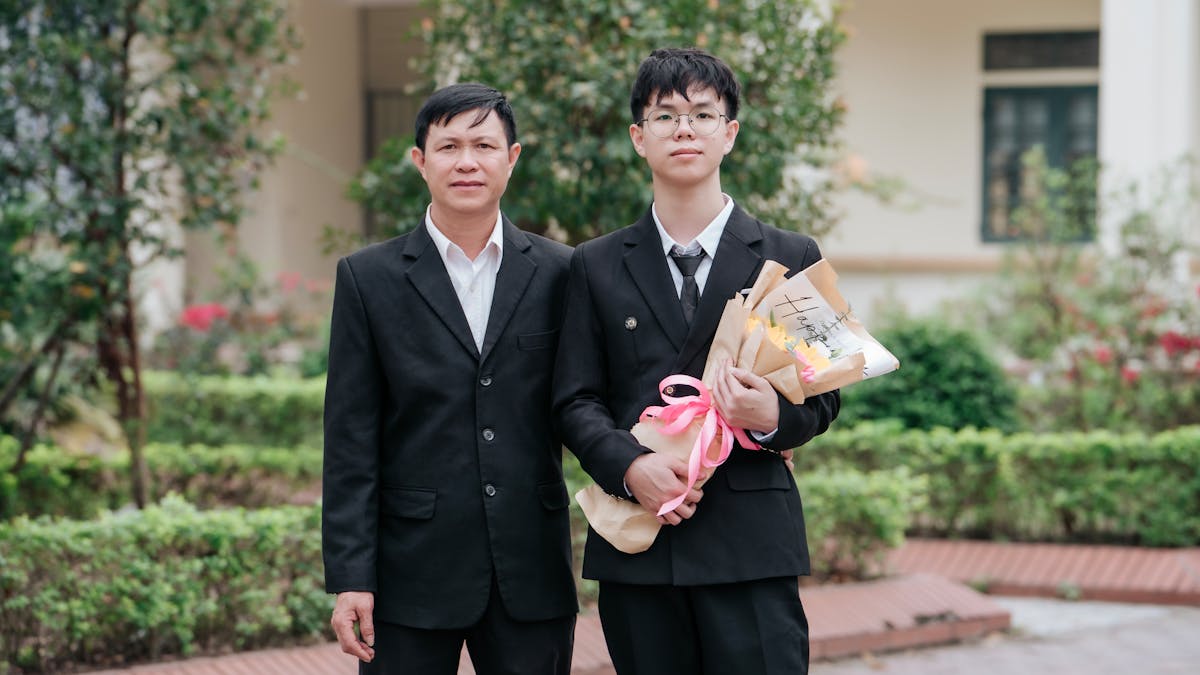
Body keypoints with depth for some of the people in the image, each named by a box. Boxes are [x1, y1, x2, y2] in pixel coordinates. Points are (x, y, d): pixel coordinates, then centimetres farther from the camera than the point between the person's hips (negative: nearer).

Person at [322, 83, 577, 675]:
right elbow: (351, 440, 0)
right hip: (413, 572, -1)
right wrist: (349, 577, -6)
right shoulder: (368, 278, 2)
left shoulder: (557, 273, 5)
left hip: (530, 574, 1)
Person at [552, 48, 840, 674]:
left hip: (751, 542, -1)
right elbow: (575, 400, 6)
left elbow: (823, 395, 8)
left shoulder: (789, 258, 8)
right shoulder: (597, 266, 11)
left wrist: (774, 417, -15)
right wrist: (630, 465, -14)